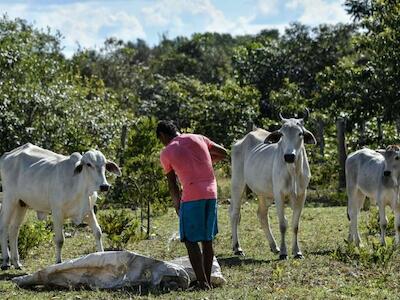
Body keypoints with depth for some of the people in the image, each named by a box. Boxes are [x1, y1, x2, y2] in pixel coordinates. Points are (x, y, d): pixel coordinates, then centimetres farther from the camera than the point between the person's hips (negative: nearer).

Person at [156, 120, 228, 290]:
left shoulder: (166, 153, 3)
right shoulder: (197, 139, 12)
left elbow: (172, 185, 9)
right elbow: (223, 153, 18)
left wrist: (177, 203, 23)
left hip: (192, 196, -5)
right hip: (211, 193, 5)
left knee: (191, 241, 1)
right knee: (207, 240, 14)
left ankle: (203, 283, -7)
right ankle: (207, 281, 17)